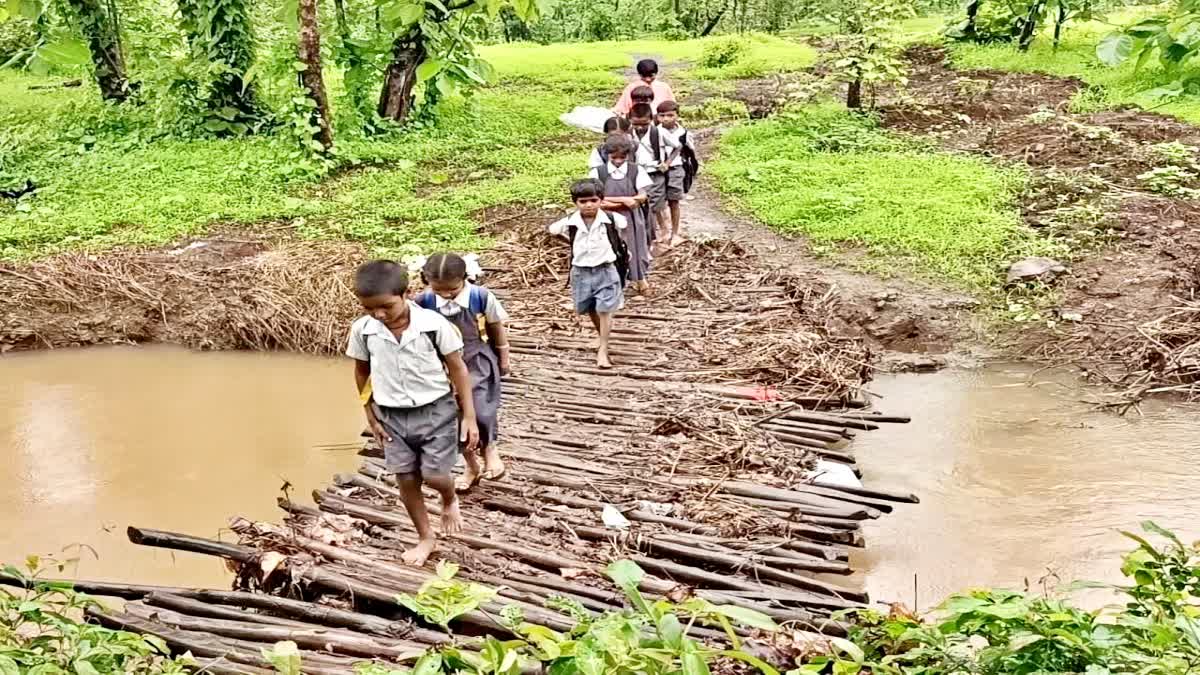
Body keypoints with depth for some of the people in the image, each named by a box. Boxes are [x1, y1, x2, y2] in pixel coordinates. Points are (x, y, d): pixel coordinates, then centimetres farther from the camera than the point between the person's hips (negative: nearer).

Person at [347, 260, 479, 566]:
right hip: (392, 416, 3)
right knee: (406, 481, 8)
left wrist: (469, 417, -8)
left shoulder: (434, 324, -19)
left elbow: (458, 369, -9)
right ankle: (425, 537, 30)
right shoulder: (362, 330, -11)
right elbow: (361, 372, 6)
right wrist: (371, 416, 8)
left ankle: (450, 501, 32)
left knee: (434, 475, -5)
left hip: (436, 410, -3)